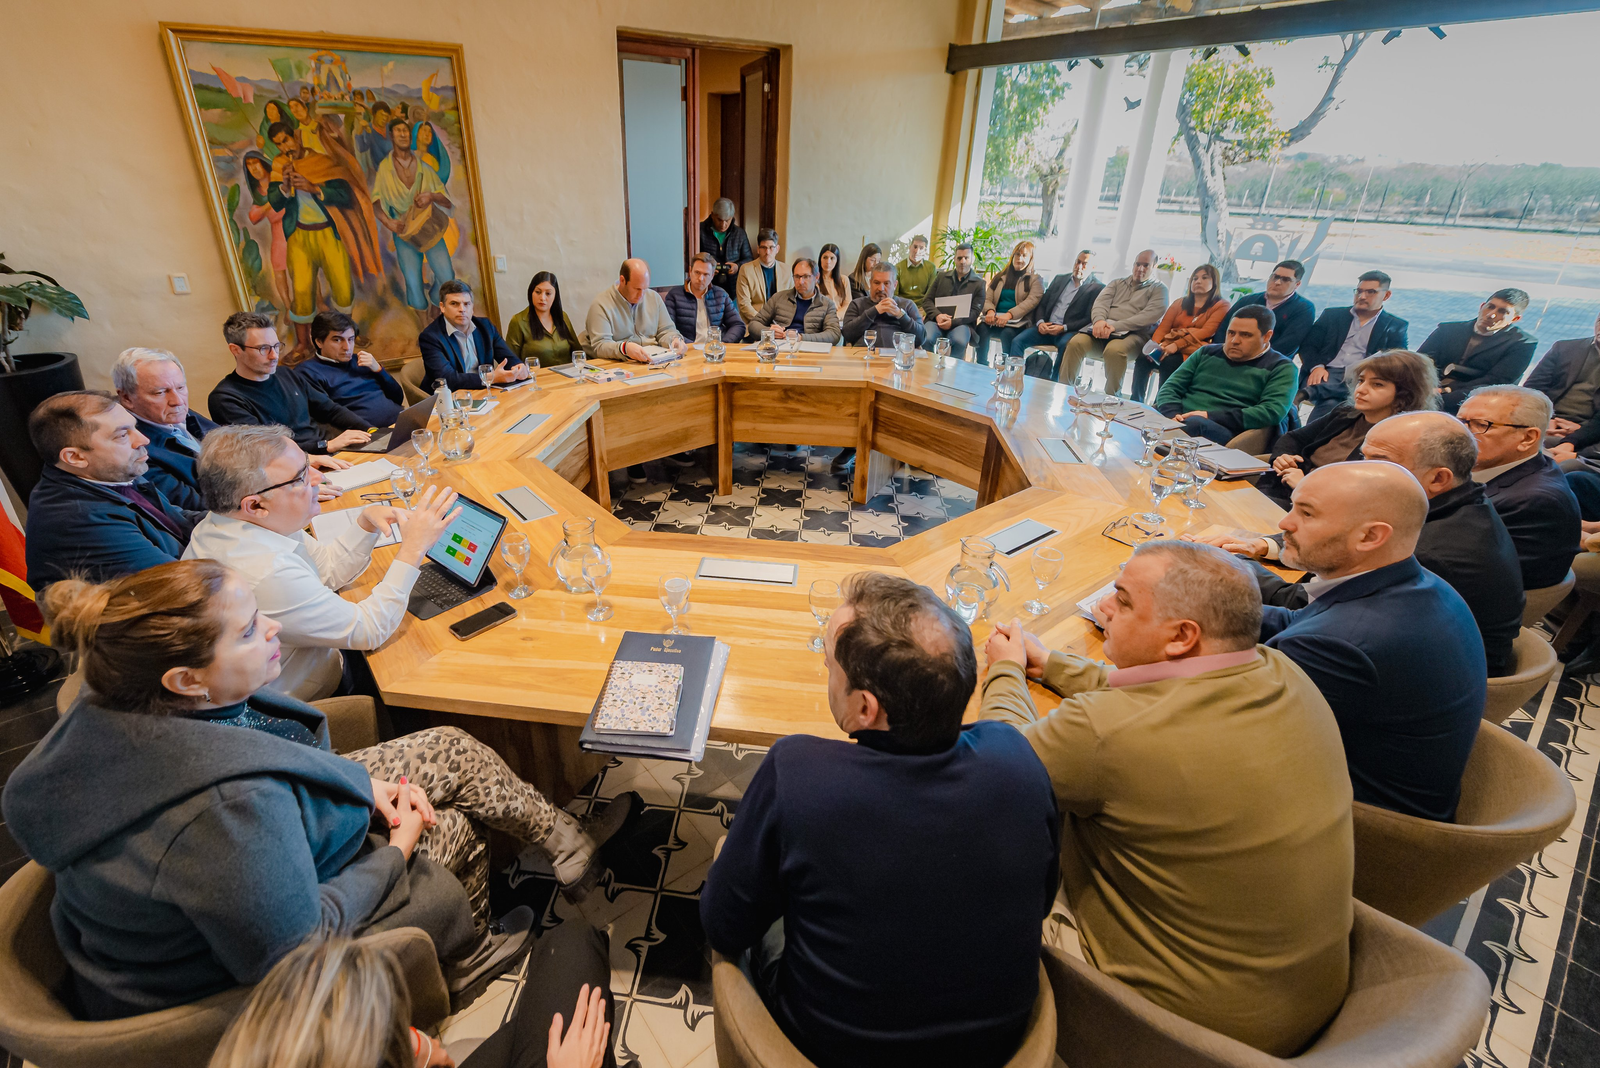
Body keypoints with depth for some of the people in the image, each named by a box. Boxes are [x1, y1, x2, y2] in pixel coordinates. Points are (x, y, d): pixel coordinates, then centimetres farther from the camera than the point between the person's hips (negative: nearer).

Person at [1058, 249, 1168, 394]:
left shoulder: (1159, 289, 13)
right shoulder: (1118, 283, 26)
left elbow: (1150, 315, -5)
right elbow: (1101, 302, 10)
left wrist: (1115, 326, -19)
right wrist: (1099, 320, -15)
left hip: (1133, 334, -4)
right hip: (1103, 329, 4)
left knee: (1114, 350, -39)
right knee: (1076, 343, -27)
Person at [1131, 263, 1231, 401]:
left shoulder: (1221, 306, 7)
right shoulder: (1179, 303, 22)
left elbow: (1206, 332, -9)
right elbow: (1163, 327, 9)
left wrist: (1177, 345, -24)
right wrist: (1154, 345, -14)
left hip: (1193, 350, -4)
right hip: (1168, 346, 4)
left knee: (1168, 363, -36)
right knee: (1143, 358, -27)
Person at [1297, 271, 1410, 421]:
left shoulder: (1396, 326, 18)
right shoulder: (1332, 315, 22)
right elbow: (1308, 345, 12)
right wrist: (1317, 367, -12)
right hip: (1327, 373, 1)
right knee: (1330, 403, -38)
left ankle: (1307, 393, -55)